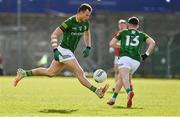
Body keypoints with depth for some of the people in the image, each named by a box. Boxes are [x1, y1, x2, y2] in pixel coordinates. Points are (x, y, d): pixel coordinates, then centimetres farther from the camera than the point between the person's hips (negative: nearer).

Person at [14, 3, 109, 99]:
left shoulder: (85, 23, 3)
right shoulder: (69, 22, -21)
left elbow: (87, 34, 25)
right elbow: (54, 35, -21)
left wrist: (88, 48, 11)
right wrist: (55, 50, -32)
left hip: (69, 52, 9)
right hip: (64, 51, -9)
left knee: (50, 73, 16)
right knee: (80, 73, -12)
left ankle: (23, 73, 21)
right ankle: (97, 91, -12)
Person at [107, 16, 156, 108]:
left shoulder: (123, 32, 21)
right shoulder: (142, 35, 23)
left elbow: (111, 44, 19)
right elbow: (152, 43, 7)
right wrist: (146, 54, 12)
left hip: (125, 57, -3)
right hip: (136, 61, 3)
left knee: (125, 78, -25)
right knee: (120, 78, 24)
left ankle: (129, 92, -55)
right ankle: (113, 98, 28)